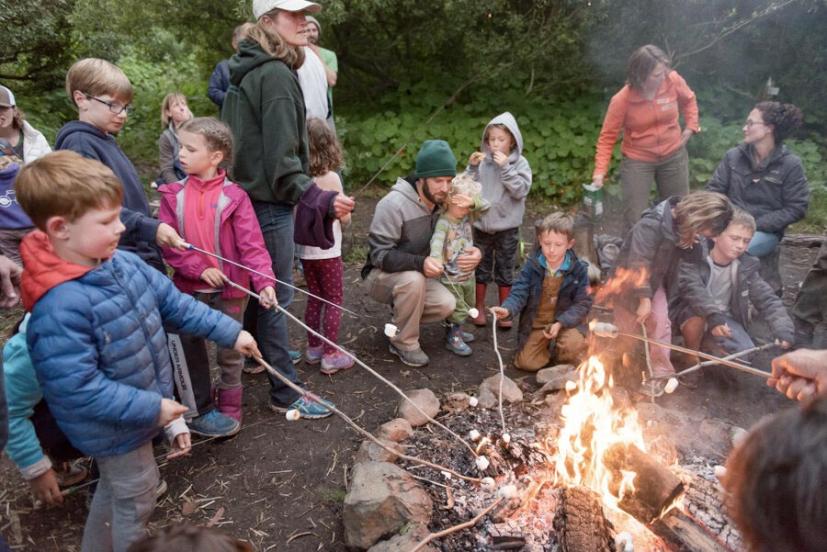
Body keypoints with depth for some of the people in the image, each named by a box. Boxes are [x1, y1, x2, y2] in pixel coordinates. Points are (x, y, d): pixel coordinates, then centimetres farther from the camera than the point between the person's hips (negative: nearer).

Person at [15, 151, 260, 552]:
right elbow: (78, 388, -31)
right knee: (135, 497, 15)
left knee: (114, 487, 30)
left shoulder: (123, 263, -9)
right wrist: (152, 409, -26)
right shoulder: (59, 307, -34)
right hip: (113, 427, -8)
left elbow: (174, 303, 0)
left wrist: (230, 332, 0)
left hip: (144, 405, 8)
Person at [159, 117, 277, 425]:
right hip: (189, 289, 3)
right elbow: (167, 243, -7)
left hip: (230, 288, -3)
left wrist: (264, 281, -30)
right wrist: (200, 269, -18)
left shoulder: (233, 196, -11)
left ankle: (230, 410, 32)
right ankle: (200, 409, 36)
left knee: (230, 352, 13)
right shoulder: (173, 195, -3)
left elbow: (251, 244, -17)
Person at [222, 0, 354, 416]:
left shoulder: (246, 73, 14)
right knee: (276, 298, -1)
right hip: (269, 203, -10)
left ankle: (260, 356, 41)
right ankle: (285, 392, 12)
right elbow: (281, 158, -23)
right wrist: (318, 198, -30)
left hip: (246, 196, 10)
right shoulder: (276, 75, -17)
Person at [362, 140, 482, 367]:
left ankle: (401, 318, 9)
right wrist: (420, 263, -41)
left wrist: (473, 251, -18)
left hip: (415, 275, 6)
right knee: (413, 280, -37)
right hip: (381, 276, -6)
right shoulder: (394, 204, -25)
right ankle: (404, 342, -14)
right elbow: (379, 255, -27)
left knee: (447, 304, -19)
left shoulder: (440, 203, -3)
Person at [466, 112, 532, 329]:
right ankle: (479, 307, 27)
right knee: (481, 267, 12)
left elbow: (520, 190, -17)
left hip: (507, 227, -2)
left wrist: (505, 167, -22)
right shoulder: (482, 161, -1)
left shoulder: (519, 163, -5)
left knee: (505, 270, 10)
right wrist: (472, 167, -14)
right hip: (482, 224, 2)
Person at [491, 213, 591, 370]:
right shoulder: (532, 266, -9)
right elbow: (519, 293, -13)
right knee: (526, 362, -9)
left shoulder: (579, 270, -12)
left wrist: (560, 323, -24)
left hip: (566, 322, -1)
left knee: (573, 344, -31)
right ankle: (548, 346, 23)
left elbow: (583, 304, -9)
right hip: (535, 324, 2)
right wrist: (507, 309, -37)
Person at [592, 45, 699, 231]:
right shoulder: (622, 100, -23)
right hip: (637, 160, -3)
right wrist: (600, 171, -25)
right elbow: (608, 136, -17)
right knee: (635, 220, -2)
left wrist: (691, 126, 2)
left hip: (674, 156, 3)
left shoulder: (673, 81, -14)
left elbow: (689, 100, 9)